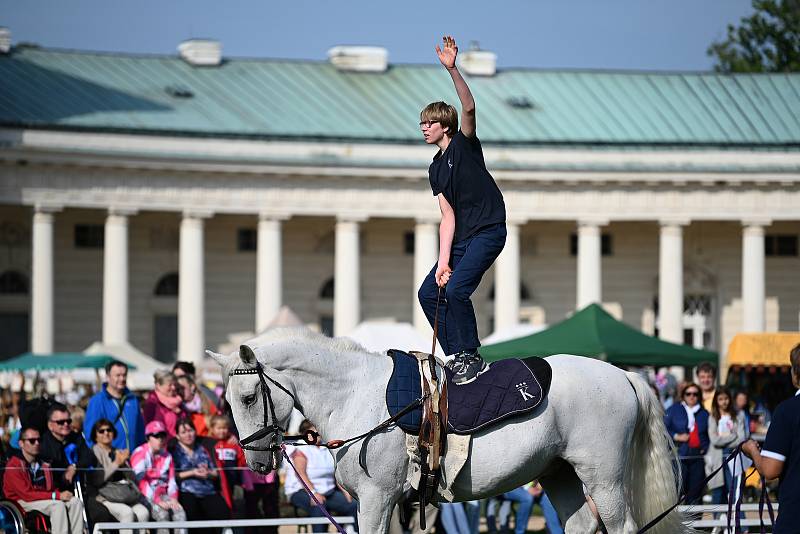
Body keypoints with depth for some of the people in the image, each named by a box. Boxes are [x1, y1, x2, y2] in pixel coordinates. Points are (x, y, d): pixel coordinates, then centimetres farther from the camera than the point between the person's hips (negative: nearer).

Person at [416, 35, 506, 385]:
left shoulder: (464, 144, -2)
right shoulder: (436, 169, 14)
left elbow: (468, 108, -23)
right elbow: (448, 217, 7)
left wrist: (452, 70, -36)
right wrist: (443, 261, -5)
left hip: (488, 232, -9)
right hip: (460, 238, 9)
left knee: (456, 289, -23)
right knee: (429, 293, 5)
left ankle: (472, 359, -13)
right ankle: (457, 357, 11)